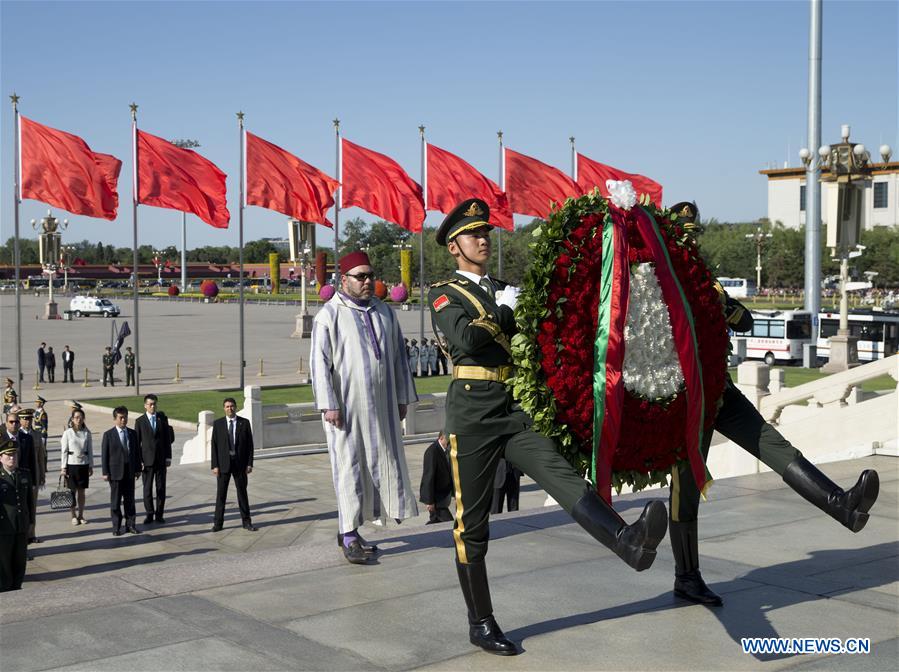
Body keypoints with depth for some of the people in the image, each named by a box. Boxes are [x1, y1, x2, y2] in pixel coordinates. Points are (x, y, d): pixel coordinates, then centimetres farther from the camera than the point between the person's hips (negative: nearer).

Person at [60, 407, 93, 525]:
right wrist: (63, 467, -6)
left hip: (84, 464, 2)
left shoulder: (87, 433, 2)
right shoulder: (67, 433, -5)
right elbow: (64, 451, -3)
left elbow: (90, 451, 7)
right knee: (72, 491, 2)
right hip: (71, 464, -2)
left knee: (81, 491, 7)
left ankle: (81, 515, 17)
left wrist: (91, 466, 6)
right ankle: (73, 516, 12)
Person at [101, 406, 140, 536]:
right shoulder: (108, 435, -4)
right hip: (116, 471, -3)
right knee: (115, 501, 3)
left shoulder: (132, 433, 7)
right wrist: (105, 472, -9)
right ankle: (116, 527, 11)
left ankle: (130, 525, 16)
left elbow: (136, 452, 11)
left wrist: (138, 469, 7)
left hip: (130, 471, 3)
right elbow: (104, 454, -5)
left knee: (130, 499, 9)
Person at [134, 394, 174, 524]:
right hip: (147, 459, -1)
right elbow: (137, 442, 1)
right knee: (147, 488, 0)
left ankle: (159, 514, 12)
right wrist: (138, 460, -5)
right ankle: (149, 514, 9)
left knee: (161, 488, 4)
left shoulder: (162, 418, 4)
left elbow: (167, 439, 6)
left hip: (161, 459, 1)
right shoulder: (140, 421, 0)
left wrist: (168, 457, 1)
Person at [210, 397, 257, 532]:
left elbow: (250, 444, 2)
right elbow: (214, 445, 0)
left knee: (242, 492, 7)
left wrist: (250, 463, -5)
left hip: (240, 463, 0)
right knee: (221, 494, 3)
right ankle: (218, 523, 11)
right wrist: (215, 465, -6)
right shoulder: (218, 424, 1)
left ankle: (246, 522, 14)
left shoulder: (244, 423, 1)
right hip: (223, 463, 0)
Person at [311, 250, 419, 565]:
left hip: (380, 406, 6)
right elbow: (320, 362, -10)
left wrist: (402, 397, 13)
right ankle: (349, 536, 1)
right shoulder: (329, 315, -5)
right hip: (347, 406, -6)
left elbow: (398, 356, 16)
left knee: (380, 465, 7)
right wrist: (328, 404, -16)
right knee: (349, 467, -4)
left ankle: (348, 528, 19)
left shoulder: (384, 312, 12)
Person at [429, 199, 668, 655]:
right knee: (472, 524, 3)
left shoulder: (507, 291, 20)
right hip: (472, 416, -4)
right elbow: (465, 339, -18)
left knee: (563, 477, -21)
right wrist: (504, 311, -7)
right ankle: (480, 623, 15)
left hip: (515, 412, 4)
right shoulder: (445, 295, 2)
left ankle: (630, 543, -44)